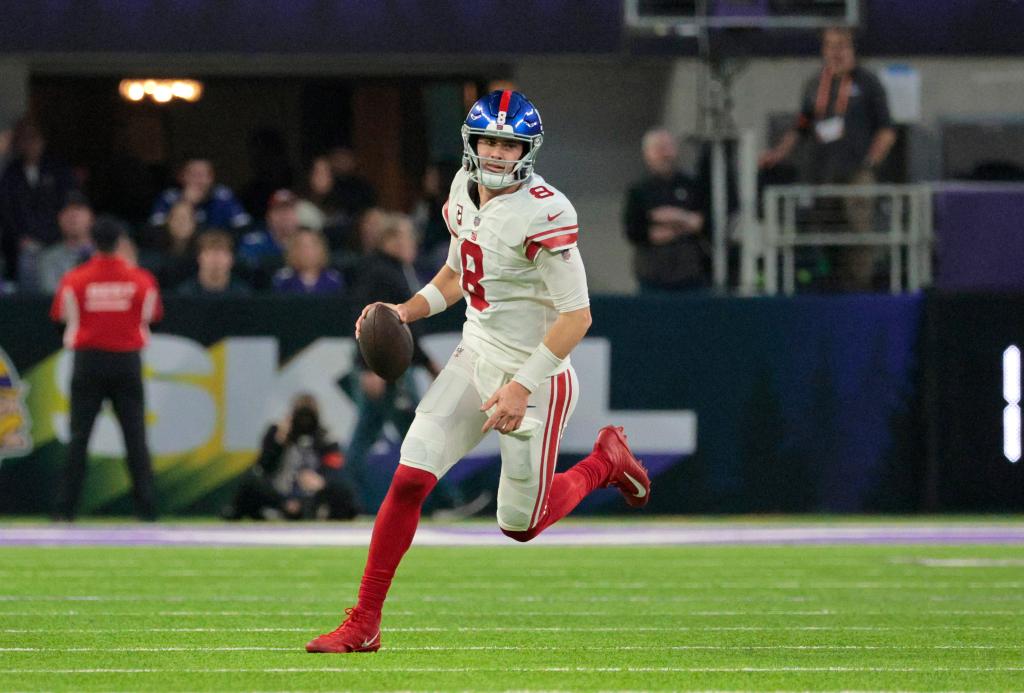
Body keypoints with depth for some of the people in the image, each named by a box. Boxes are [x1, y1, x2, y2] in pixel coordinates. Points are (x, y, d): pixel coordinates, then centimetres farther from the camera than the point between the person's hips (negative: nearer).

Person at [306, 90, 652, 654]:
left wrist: (523, 386, -26)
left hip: (535, 375, -6)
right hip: (476, 358, 6)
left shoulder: (544, 214, -23)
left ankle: (606, 460, 33)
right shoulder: (465, 190, 2)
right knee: (409, 480, -7)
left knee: (521, 525, 6)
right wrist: (408, 311, 1)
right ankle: (363, 624, -1)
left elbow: (577, 316, -23)